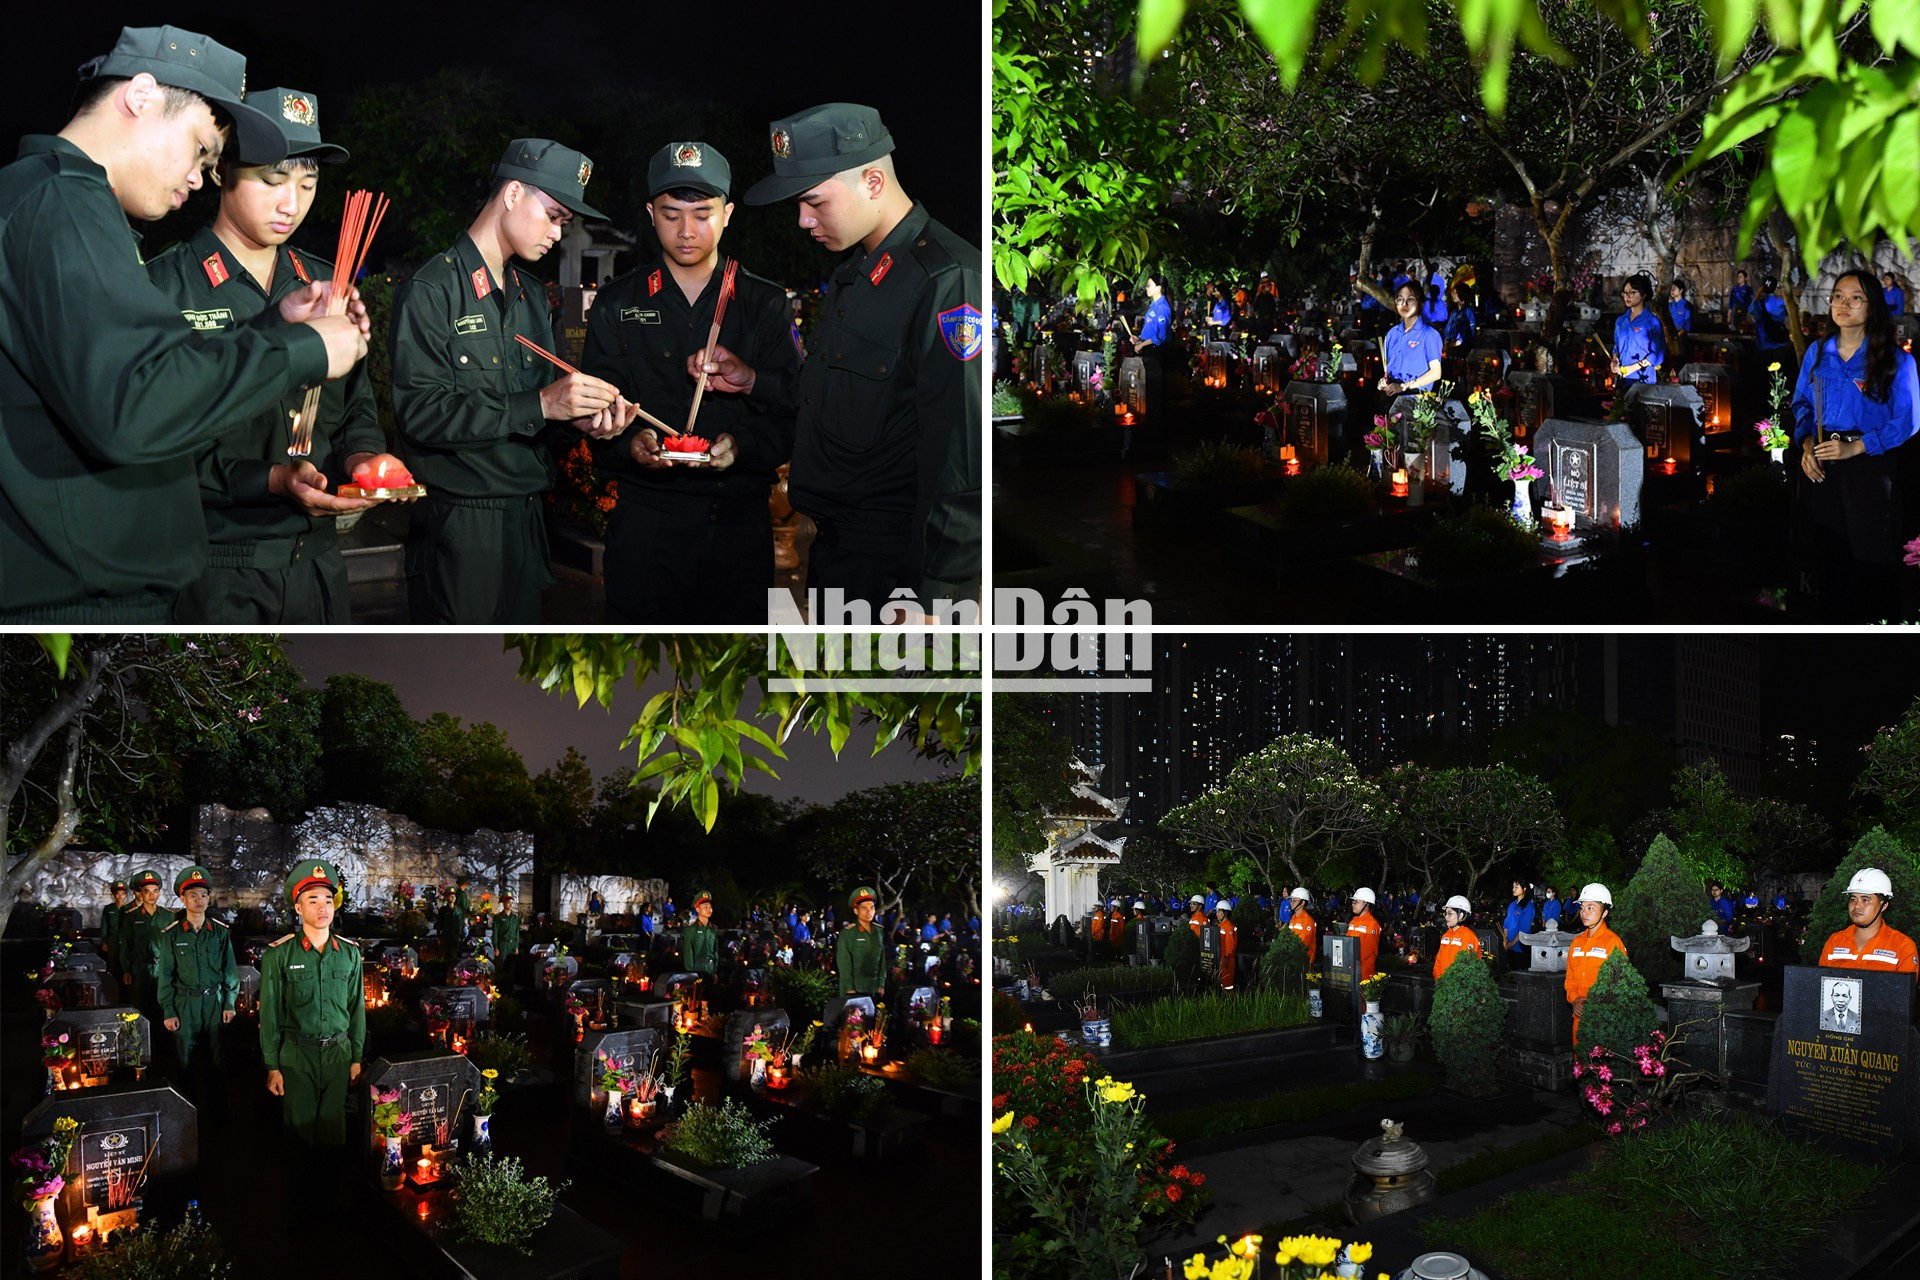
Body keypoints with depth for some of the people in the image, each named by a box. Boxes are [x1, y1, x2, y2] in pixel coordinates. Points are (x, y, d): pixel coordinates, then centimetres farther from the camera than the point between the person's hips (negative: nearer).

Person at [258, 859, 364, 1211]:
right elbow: (269, 1013, -2)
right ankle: (298, 1208, 18)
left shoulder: (350, 952, 4)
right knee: (300, 1133, 4)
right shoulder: (278, 954, -5)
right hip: (297, 1055, -2)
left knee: (333, 1133, 7)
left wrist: (356, 1057, 9)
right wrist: (272, 1066, -4)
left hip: (338, 1053, 3)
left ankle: (326, 1202, 22)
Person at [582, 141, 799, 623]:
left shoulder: (766, 305, 8)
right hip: (644, 522, 0)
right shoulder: (616, 305, 8)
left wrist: (742, 446, -18)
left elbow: (792, 415, 2)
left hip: (741, 523, 1)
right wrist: (630, 445, -18)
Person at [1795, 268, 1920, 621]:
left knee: (1871, 558, 2)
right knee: (1830, 553, 12)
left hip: (1869, 469, -4)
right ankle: (1835, 618, 25)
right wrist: (1806, 443, -4)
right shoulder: (1817, 353, 8)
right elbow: (1801, 403, 15)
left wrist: (1855, 447, -18)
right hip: (1822, 468, 4)